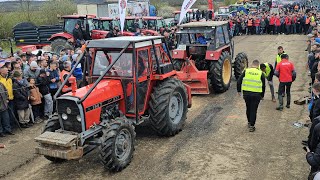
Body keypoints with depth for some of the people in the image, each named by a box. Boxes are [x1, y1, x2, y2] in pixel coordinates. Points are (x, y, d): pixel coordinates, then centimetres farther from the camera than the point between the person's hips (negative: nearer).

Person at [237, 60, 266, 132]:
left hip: (246, 93, 2)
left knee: (248, 108, 20)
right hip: (256, 95, -2)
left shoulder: (246, 71, 1)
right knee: (254, 110, 5)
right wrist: (262, 95, 15)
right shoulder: (261, 73, 0)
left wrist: (239, 90, 9)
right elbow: (263, 86, 5)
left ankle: (249, 122, 34)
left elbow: (239, 81, -1)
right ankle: (251, 126, 6)